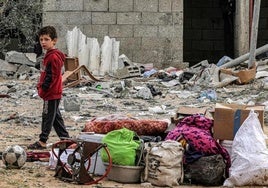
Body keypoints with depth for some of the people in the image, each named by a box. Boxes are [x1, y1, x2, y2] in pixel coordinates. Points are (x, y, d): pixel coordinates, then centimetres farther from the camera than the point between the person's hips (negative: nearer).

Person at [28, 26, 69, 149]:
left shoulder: (53, 57, -18)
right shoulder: (49, 55, 14)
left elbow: (51, 77, -21)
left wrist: (43, 89, -16)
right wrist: (41, 88, 14)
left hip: (51, 93, -10)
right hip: (54, 93, 10)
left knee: (48, 116, -4)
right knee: (56, 117, 15)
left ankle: (42, 141, 1)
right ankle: (65, 138, 21)